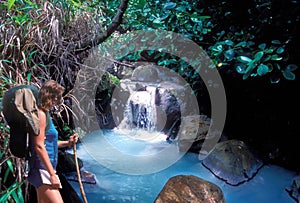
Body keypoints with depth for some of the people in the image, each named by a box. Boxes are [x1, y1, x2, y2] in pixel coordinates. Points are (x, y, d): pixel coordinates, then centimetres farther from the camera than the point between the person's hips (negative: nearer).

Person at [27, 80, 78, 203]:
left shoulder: (44, 114, 16)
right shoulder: (40, 114, -13)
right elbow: (39, 146, -20)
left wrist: (67, 143, 11)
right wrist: (52, 174, -21)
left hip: (44, 169, 10)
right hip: (41, 170, -10)